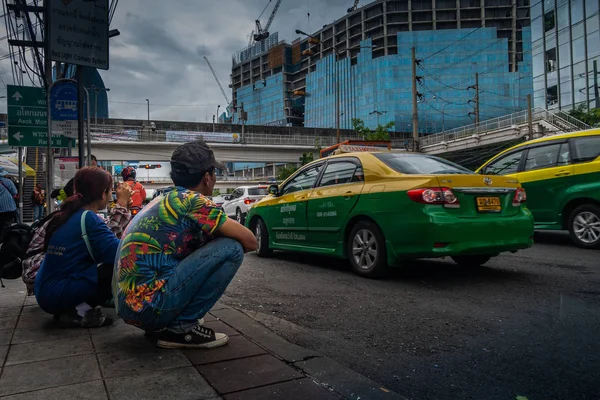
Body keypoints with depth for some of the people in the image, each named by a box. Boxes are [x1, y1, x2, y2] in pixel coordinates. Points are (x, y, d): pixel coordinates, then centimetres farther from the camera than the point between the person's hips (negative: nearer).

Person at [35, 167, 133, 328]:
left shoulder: (69, 215, 11)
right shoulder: (89, 218, -16)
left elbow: (106, 242, 15)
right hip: (60, 294, -10)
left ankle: (71, 309, 10)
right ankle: (79, 311, -8)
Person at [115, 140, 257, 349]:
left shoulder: (164, 200, 15)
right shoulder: (192, 200, -10)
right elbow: (249, 241, -8)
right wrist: (233, 244, 12)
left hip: (128, 303, 9)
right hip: (148, 304, -9)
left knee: (203, 242, 24)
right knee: (231, 249, -9)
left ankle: (161, 325, 16)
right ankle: (181, 328, -3)